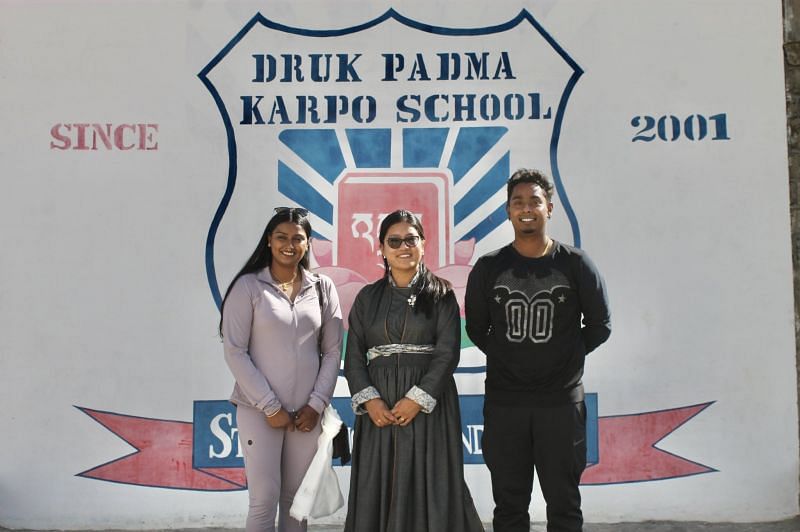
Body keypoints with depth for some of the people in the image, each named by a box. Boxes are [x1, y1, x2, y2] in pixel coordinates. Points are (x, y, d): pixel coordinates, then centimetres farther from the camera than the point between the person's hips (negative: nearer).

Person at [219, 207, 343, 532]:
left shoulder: (323, 288, 6)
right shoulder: (248, 286, -4)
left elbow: (332, 352, 7)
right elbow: (234, 351, -7)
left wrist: (317, 404, -3)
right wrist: (270, 407, -10)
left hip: (306, 411, 3)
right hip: (259, 410, -3)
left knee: (296, 498, 10)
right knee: (265, 498, -3)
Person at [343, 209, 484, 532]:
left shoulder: (441, 294, 2)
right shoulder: (367, 298, 10)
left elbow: (448, 353, -6)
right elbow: (354, 356, 5)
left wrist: (418, 399, -15)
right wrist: (369, 400, -10)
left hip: (428, 403, -2)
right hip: (379, 405, 2)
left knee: (429, 487, -1)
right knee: (378, 488, 4)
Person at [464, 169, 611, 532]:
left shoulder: (575, 264, -2)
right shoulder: (488, 268, 1)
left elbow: (600, 325, 6)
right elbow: (476, 328, 11)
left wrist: (566, 356, 5)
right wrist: (506, 357, 6)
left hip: (561, 401, -1)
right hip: (503, 403, 1)